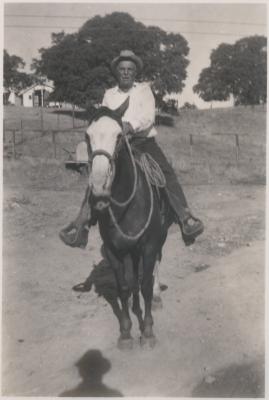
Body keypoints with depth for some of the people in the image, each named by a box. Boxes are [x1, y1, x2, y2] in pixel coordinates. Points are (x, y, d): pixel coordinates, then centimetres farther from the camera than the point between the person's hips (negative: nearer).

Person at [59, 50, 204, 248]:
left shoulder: (144, 89, 11)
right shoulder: (109, 94, 18)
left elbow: (148, 116, -5)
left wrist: (131, 126, -25)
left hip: (144, 142, -1)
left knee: (167, 175, -21)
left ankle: (186, 219, -24)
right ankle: (82, 224, -16)